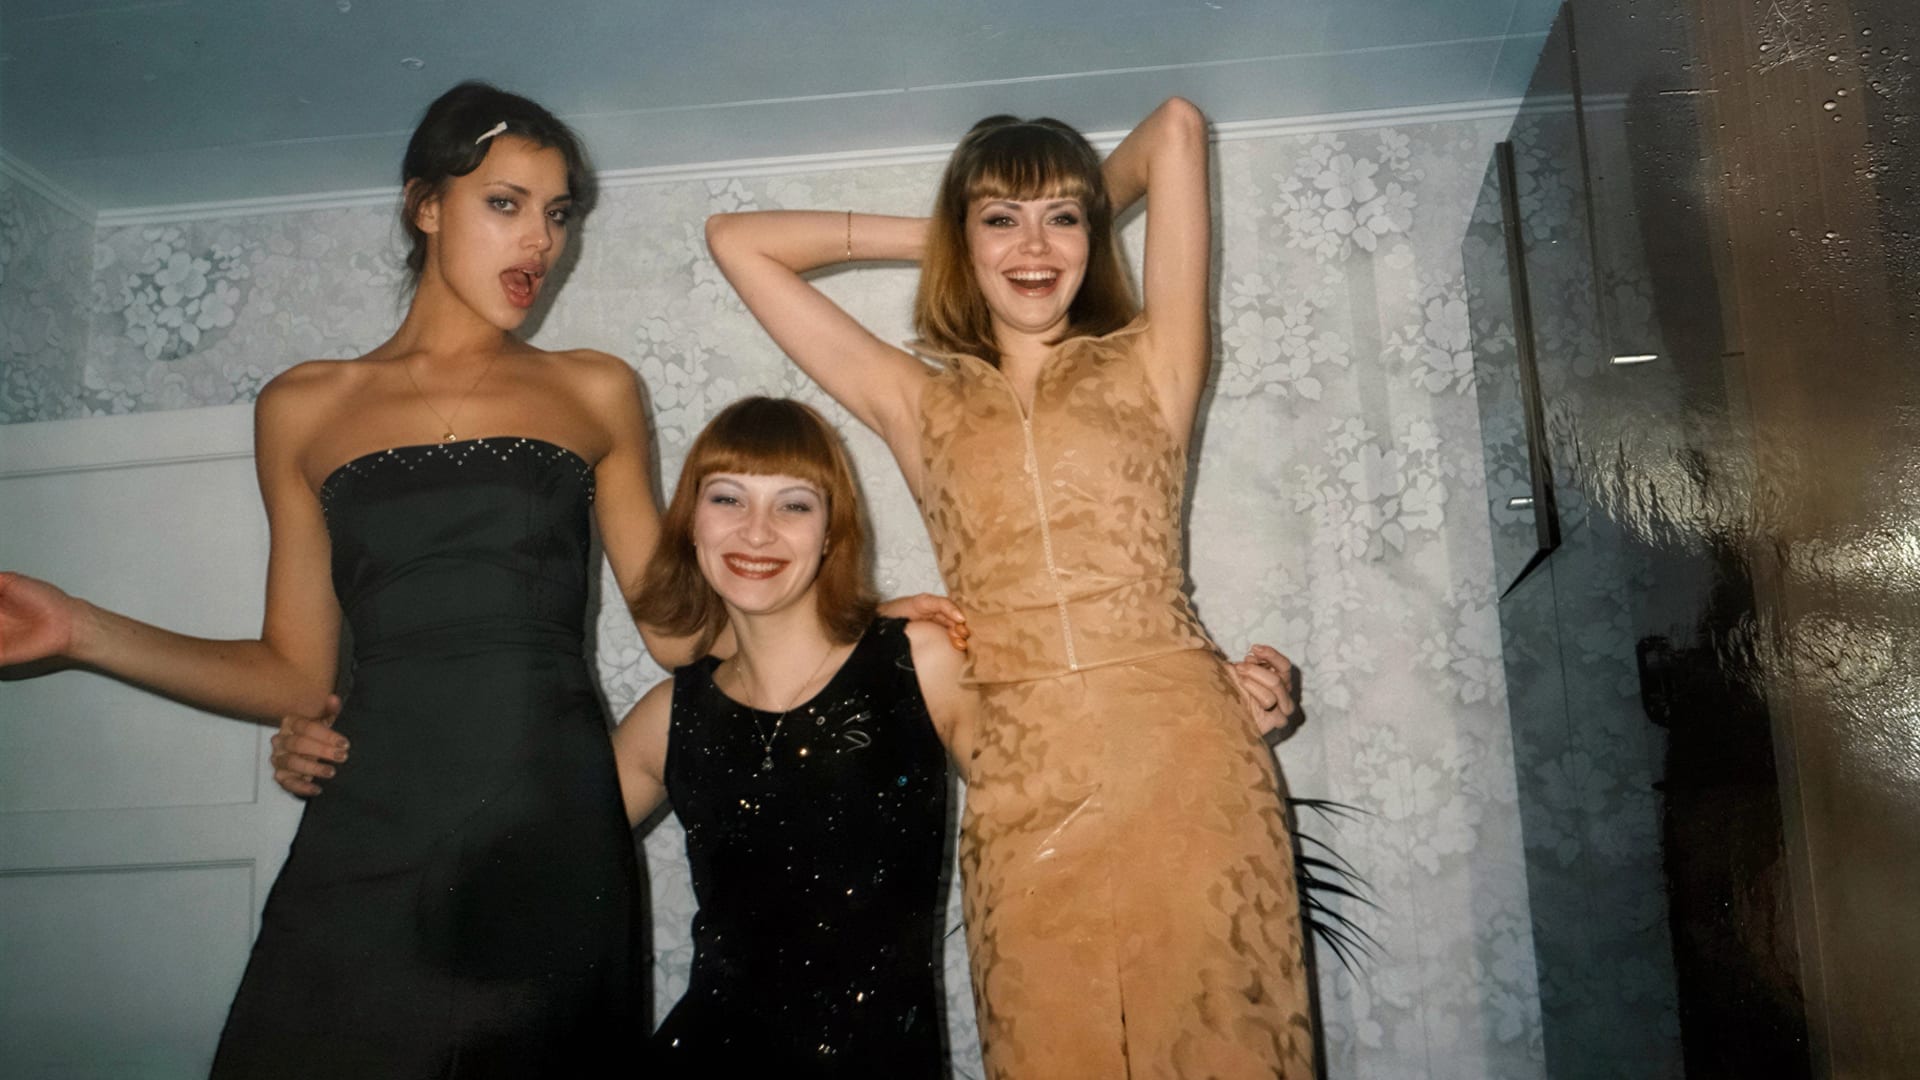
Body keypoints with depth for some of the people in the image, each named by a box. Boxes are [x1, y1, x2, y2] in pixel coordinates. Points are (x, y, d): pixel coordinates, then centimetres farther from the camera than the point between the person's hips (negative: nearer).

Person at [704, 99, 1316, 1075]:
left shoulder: (1146, 366, 10)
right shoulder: (917, 402, 14)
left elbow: (1177, 126, 9)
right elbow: (736, 242, 18)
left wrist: (1088, 205, 25)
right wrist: (928, 236, 20)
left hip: (1184, 767, 0)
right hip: (1021, 791, 1)